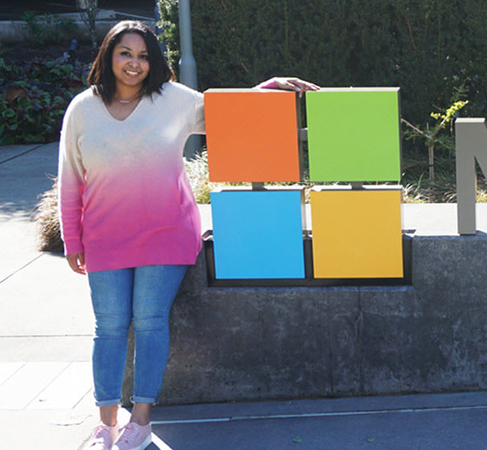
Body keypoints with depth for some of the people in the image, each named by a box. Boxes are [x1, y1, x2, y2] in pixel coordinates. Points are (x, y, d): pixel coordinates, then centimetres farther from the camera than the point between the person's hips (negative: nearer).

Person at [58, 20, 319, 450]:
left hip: (166, 232, -1)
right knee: (110, 327, 0)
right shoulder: (83, 109, 3)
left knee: (150, 322, -5)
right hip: (106, 235, 1)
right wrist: (72, 241, 8)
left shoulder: (174, 99, 1)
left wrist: (272, 86, -3)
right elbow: (70, 181, 8)